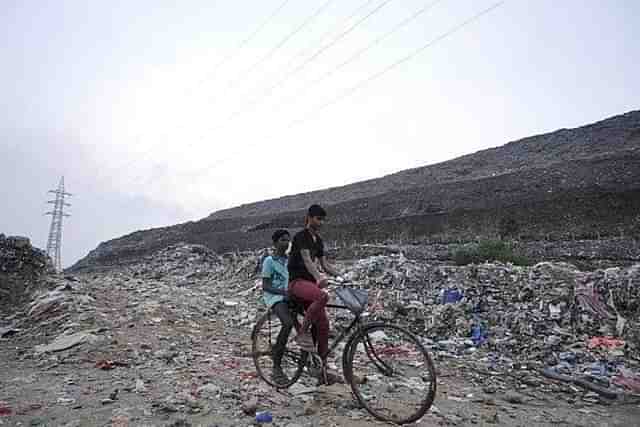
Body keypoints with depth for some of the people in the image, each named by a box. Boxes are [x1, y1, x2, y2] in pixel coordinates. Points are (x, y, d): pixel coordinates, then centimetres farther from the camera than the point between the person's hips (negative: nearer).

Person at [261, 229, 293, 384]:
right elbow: (265, 286, -8)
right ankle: (276, 368, -21)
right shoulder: (269, 261, -3)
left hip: (289, 295, 6)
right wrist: (283, 292, -22)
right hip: (274, 296, -6)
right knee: (288, 323, -32)